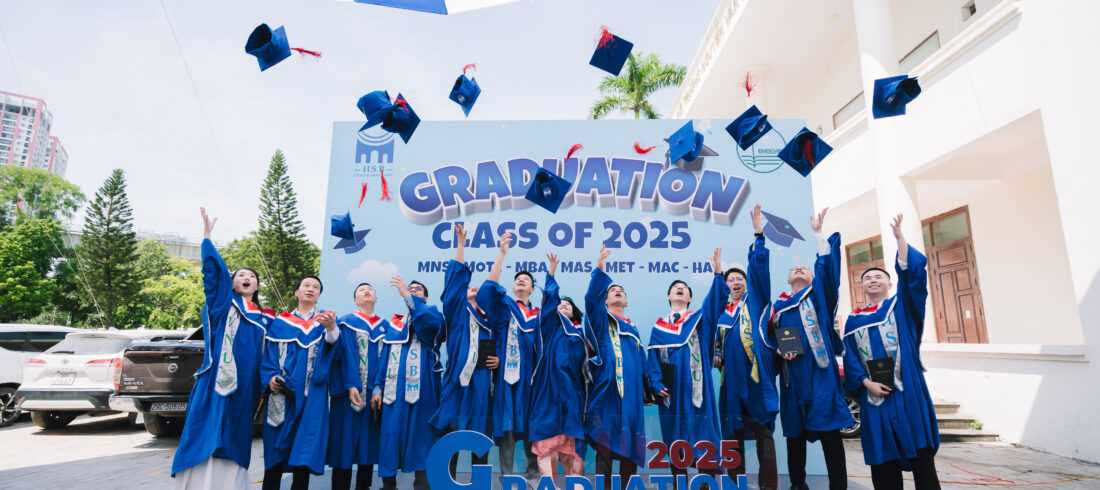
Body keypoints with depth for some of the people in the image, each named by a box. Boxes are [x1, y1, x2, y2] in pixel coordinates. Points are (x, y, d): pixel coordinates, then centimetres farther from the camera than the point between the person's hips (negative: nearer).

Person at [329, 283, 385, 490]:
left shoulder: (385, 325, 14)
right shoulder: (347, 322, 5)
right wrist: (351, 385, -18)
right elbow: (347, 354, -7)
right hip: (350, 390, -3)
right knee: (347, 441, -2)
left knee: (369, 441, 5)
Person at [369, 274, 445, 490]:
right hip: (393, 390, 4)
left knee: (420, 438, -1)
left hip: (421, 389, -3)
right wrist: (377, 387, 3)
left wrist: (406, 294, -17)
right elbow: (383, 357, 15)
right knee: (390, 437, 2)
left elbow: (431, 320, -18)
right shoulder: (393, 324, 19)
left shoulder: (431, 316, 8)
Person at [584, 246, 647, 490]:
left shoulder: (633, 330, 25)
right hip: (607, 393, -5)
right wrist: (600, 270, -21)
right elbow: (592, 299, -12)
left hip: (631, 396, 5)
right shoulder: (601, 320, 9)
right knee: (604, 446, -5)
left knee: (630, 450, 6)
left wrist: (647, 390, 21)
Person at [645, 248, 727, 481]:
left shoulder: (699, 319, 11)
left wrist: (717, 274, -19)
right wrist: (656, 383, -6)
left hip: (695, 388, -2)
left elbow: (715, 301, -6)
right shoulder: (659, 326, 15)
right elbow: (653, 358, 9)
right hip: (670, 391, 2)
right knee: (675, 440, 6)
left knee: (702, 438, -4)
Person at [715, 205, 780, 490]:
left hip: (756, 373, -4)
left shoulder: (755, 300, 8)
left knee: (763, 429, -2)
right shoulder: (721, 310, 17)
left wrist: (759, 235, -6)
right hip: (731, 376, 4)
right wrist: (717, 357, 9)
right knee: (733, 431, 7)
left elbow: (759, 268, -2)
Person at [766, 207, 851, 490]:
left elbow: (827, 266, -2)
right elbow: (770, 339, 17)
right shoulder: (778, 305, 19)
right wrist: (779, 351, -4)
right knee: (795, 433, 7)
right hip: (792, 373, 3)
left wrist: (818, 233, -5)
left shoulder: (818, 293, 13)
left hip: (818, 371, -3)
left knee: (828, 430, -5)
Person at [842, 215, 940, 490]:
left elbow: (911, 273, -6)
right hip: (874, 391, 2)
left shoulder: (902, 305, 10)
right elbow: (850, 357, 6)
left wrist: (899, 237, -12)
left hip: (906, 387, -2)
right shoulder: (854, 320, 14)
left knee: (920, 450, -4)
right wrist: (866, 383, -9)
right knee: (882, 456, 4)